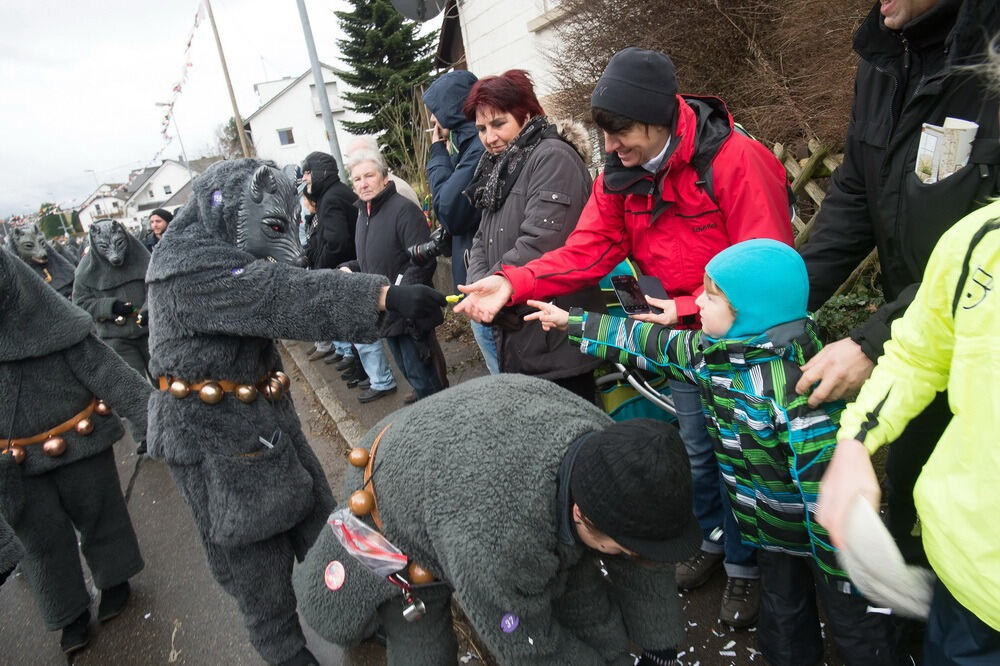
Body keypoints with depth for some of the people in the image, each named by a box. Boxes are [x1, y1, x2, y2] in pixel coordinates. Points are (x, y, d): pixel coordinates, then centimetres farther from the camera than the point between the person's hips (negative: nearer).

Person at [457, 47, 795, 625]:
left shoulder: (737, 161, -24)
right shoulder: (622, 177, -4)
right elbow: (586, 250, -13)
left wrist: (689, 308, -32)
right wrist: (513, 284, -26)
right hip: (679, 339, 6)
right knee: (696, 449, 19)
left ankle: (744, 564, 33)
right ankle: (713, 538, 45)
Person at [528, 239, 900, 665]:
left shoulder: (796, 385, -34)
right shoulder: (713, 351, -8)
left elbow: (826, 481, -31)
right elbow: (650, 345, 2)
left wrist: (842, 572, -23)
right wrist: (571, 323, 5)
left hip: (824, 532, -7)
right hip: (771, 530, 7)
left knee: (854, 628, 16)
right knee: (782, 621, 26)